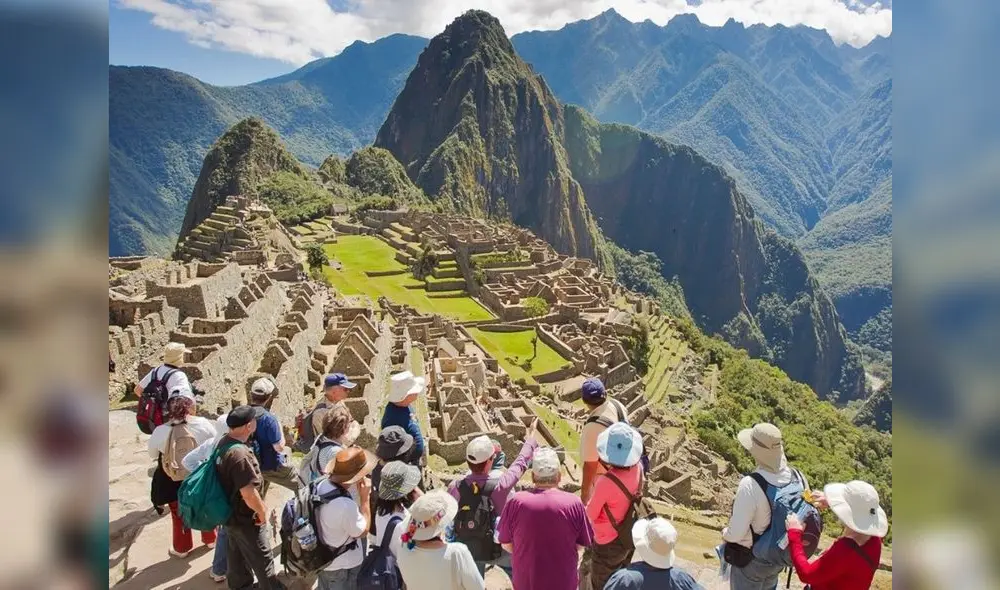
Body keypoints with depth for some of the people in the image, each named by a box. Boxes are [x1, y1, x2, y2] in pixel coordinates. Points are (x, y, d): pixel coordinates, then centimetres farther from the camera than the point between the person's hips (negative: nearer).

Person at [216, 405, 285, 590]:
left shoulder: (223, 442, -3)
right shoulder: (240, 454, -35)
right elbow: (249, 493, -34)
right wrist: (262, 512, -16)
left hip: (229, 513, 9)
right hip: (245, 518, -9)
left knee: (236, 554, 28)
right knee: (263, 560, 12)